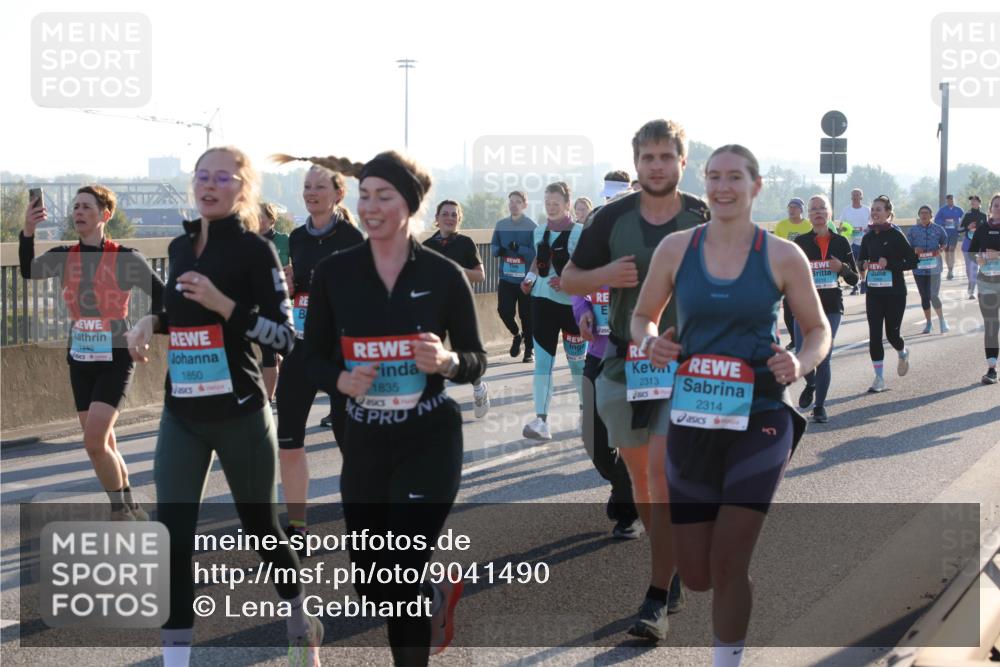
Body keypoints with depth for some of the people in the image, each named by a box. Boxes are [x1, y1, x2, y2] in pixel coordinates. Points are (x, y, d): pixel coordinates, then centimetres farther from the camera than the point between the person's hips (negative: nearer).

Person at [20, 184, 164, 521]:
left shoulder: (126, 259, -10)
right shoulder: (64, 257, 1)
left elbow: (163, 297, -3)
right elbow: (28, 271, -18)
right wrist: (28, 233, -33)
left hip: (115, 360, -5)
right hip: (80, 360, 5)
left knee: (94, 442, -15)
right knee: (104, 444, 11)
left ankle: (120, 510, 5)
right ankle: (129, 508, 28)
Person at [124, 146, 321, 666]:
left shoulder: (255, 250, -11)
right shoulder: (180, 247, 8)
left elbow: (286, 338, -14)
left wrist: (223, 304, -24)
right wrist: (152, 321, 3)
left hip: (239, 414, -5)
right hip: (181, 415, 5)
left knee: (261, 529, 11)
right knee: (172, 540, -4)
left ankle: (300, 624, 37)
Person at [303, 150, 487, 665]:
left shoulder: (444, 274, -7)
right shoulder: (334, 272, -3)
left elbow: (476, 361, -1)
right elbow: (314, 357, 3)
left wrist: (446, 361, -23)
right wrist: (342, 380, -18)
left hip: (430, 439, -3)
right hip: (364, 440, 3)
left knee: (400, 575, -12)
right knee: (369, 588, 10)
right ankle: (437, 592, 43)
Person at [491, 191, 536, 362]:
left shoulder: (532, 226, -8)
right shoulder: (501, 225, 7)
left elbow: (535, 253, -11)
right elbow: (493, 246, 13)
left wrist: (519, 248, -26)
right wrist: (498, 250, -10)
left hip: (526, 279, -3)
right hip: (506, 277, 3)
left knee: (526, 315, 2)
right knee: (504, 310, -7)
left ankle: (529, 350, 18)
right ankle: (517, 335, 23)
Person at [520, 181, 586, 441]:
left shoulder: (579, 233, -9)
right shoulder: (539, 232, 8)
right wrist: (530, 278, 6)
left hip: (572, 304, -4)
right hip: (542, 301, 4)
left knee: (577, 359, 7)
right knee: (543, 360, -3)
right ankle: (541, 420, -7)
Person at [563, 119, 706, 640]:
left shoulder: (707, 220, -2)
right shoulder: (613, 218, 3)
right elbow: (569, 279, 10)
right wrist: (605, 276, -12)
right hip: (624, 363, 3)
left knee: (663, 475, -13)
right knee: (640, 477, 11)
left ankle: (657, 600, -10)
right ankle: (671, 573, 31)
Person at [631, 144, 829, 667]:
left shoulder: (782, 256, -4)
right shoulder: (676, 248, 1)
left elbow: (818, 330, 6)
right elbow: (642, 316, 11)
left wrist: (800, 364, -15)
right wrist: (650, 342, -11)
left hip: (760, 419, -2)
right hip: (692, 421, 3)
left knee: (727, 565, -9)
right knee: (696, 576, 8)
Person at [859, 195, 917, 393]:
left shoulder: (896, 235, -8)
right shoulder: (868, 237, 6)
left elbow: (912, 261, -8)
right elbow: (861, 259, 18)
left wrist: (890, 264, -19)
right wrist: (864, 265, -5)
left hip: (895, 292, -4)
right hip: (873, 292, 4)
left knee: (892, 333, 2)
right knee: (874, 334, -2)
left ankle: (903, 354, 38)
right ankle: (879, 378, 4)